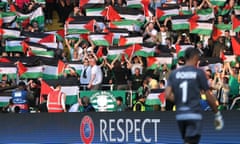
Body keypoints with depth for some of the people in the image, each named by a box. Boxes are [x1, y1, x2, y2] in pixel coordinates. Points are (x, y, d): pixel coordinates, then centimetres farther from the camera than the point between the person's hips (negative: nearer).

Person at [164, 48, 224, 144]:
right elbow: (209, 97, -2)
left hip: (180, 115, 5)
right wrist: (217, 114, 9)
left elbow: (167, 95, -2)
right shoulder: (199, 72, -3)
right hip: (194, 115, -5)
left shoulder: (174, 73, 8)